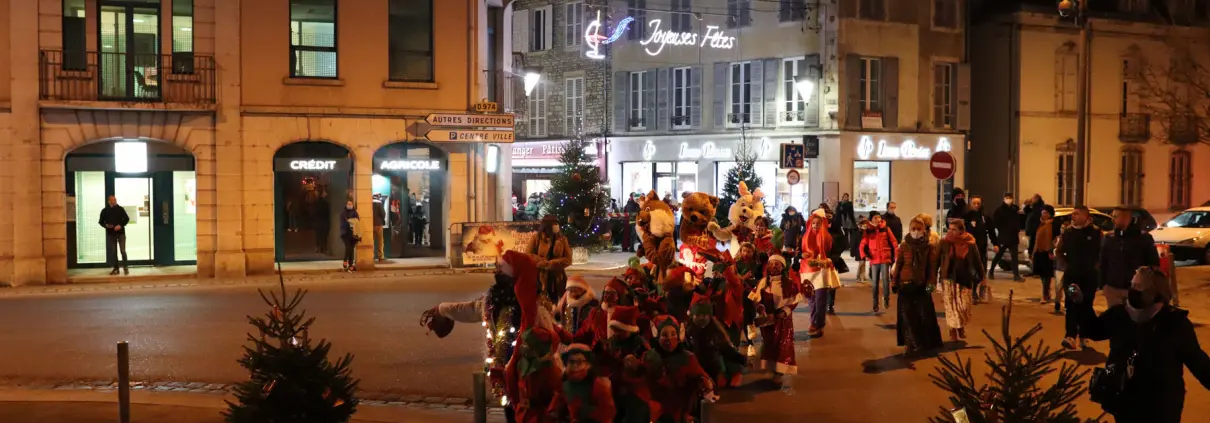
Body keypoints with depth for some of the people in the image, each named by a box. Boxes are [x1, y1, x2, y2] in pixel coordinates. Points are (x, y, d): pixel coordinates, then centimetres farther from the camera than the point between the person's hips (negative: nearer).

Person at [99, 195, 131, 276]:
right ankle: (116, 268, 11)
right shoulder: (105, 211, 4)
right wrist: (106, 225, -10)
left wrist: (120, 225, -12)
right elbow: (100, 221, 10)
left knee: (122, 251, -6)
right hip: (111, 233, 2)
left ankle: (125, 267, 4)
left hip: (121, 233, -2)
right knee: (113, 252, 5)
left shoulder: (120, 209, 1)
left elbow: (127, 219, 3)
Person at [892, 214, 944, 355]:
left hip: (922, 285, 0)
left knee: (925, 315, 4)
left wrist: (931, 283, -7)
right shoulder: (904, 246, -2)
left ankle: (926, 344, 16)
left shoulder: (929, 246, -1)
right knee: (907, 316, 4)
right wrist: (895, 282, 2)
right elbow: (898, 265, 2)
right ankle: (910, 344, 12)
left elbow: (932, 266, -1)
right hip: (905, 284, 0)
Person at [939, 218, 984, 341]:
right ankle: (953, 331, 16)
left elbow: (976, 261, 2)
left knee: (964, 306, 2)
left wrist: (981, 277, 3)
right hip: (948, 279, 0)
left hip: (964, 279, 0)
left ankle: (961, 326, 29)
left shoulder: (969, 243, -6)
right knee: (951, 306, 2)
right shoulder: (944, 242, -6)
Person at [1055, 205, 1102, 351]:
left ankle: (1084, 336, 17)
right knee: (1071, 305, -6)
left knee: (1086, 306, 6)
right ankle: (1070, 337, -12)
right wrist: (1065, 265, 5)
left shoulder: (1096, 233, -3)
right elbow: (1058, 251, 15)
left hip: (1089, 275, -2)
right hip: (1071, 274, 2)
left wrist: (1096, 267, -6)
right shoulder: (1067, 233, 5)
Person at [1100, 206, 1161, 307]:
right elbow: (1103, 264, 10)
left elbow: (1153, 263, -1)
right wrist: (1102, 284, 4)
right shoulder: (1110, 239, 6)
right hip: (1113, 288, 3)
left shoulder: (1144, 238, -3)